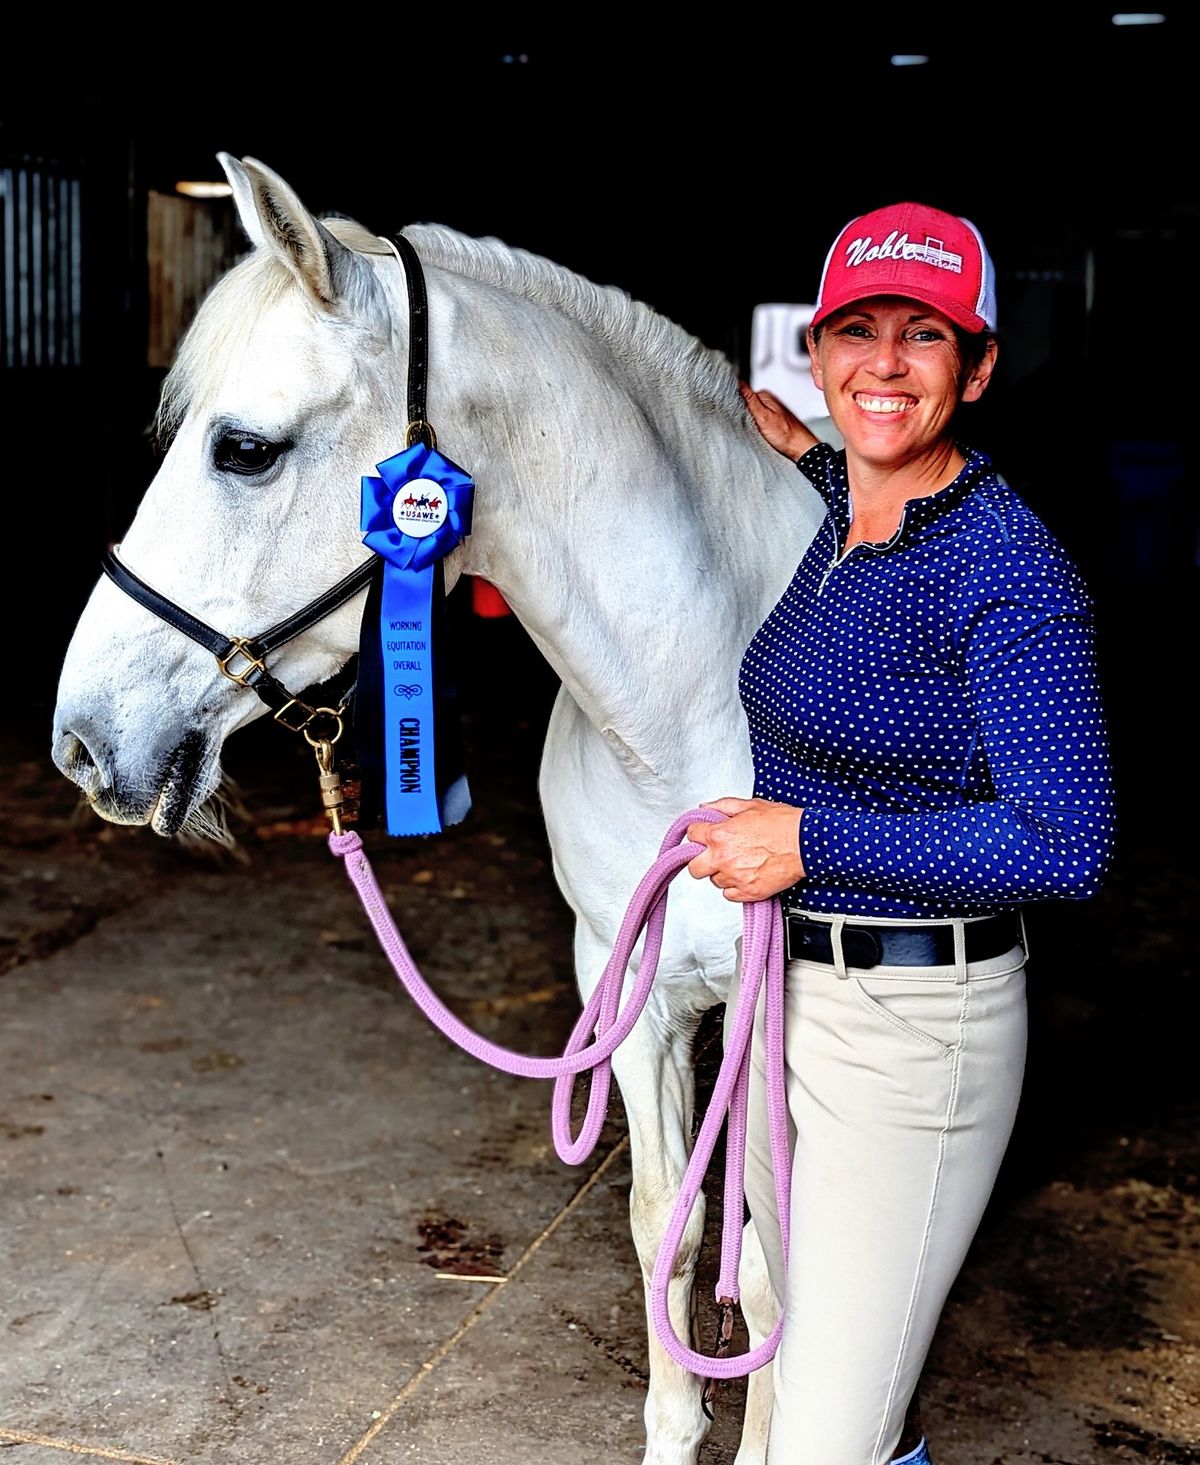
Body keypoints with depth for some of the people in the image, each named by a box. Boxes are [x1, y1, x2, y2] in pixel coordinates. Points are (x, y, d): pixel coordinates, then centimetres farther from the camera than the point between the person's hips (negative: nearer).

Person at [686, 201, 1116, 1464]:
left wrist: (808, 839, -23)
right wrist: (809, 455, 18)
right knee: (801, 1353, 25)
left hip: (911, 1028, -9)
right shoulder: (838, 516, 4)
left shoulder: (1007, 566, -20)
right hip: (787, 987, 9)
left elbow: (1063, 845, -24)